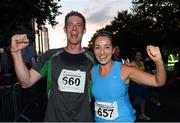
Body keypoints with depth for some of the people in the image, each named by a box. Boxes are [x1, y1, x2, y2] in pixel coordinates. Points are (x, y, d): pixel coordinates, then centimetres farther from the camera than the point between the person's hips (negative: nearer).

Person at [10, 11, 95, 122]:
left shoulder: (92, 58, -5)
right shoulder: (51, 56, -3)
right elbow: (27, 82, -8)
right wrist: (16, 52, -18)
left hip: (83, 118, 0)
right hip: (53, 117, 1)